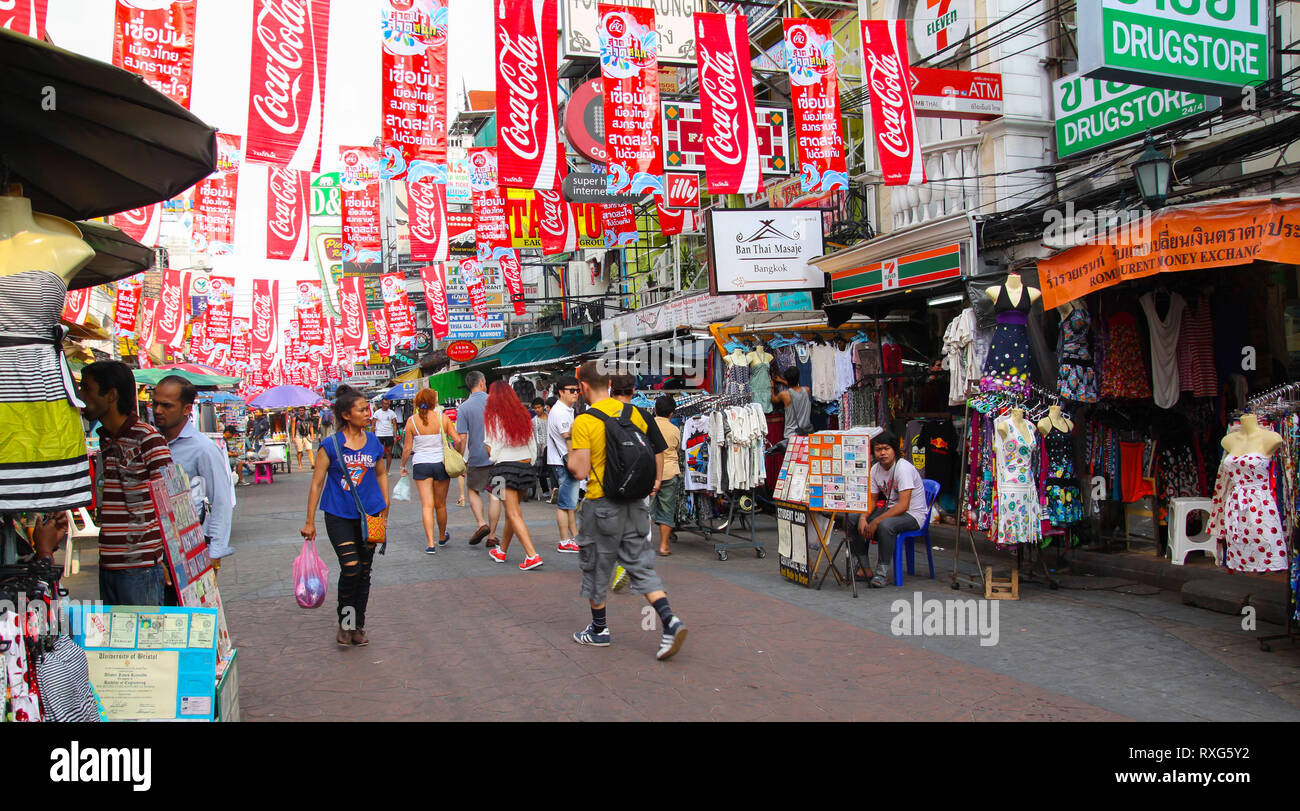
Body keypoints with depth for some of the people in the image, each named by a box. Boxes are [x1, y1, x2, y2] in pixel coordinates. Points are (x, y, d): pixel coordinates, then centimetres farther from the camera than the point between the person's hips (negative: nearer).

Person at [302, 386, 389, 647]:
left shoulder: (374, 443, 3)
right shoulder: (331, 446, -8)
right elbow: (317, 483, -3)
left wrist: (385, 510, 16)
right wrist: (309, 522, -3)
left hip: (369, 515, 4)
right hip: (339, 516, -4)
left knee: (364, 571, 9)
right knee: (351, 568, -15)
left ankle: (358, 626, 24)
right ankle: (345, 622, 8)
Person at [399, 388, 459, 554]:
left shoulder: (412, 421, -4)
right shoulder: (442, 417, -6)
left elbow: (407, 448, -1)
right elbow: (457, 440, -9)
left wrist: (403, 466, 13)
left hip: (421, 464, 0)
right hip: (441, 463, 0)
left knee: (427, 505, -1)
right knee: (440, 504, 15)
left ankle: (430, 543, -10)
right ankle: (442, 537, 34)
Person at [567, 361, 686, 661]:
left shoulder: (583, 422, -14)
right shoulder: (632, 412, 3)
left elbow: (580, 470, -16)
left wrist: (570, 457, 2)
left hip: (601, 504, -5)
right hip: (635, 503, 5)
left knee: (596, 567, 13)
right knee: (641, 565, 10)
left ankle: (599, 630, 26)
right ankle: (670, 622, -6)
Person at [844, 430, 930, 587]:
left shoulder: (903, 468, -21)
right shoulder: (875, 469, 2)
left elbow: (903, 505, -27)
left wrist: (876, 522, -28)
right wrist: (863, 517, -14)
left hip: (913, 514, -8)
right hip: (890, 509, 8)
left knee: (885, 525, -38)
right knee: (851, 521, -8)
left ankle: (882, 572, -23)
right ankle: (863, 566, 2)